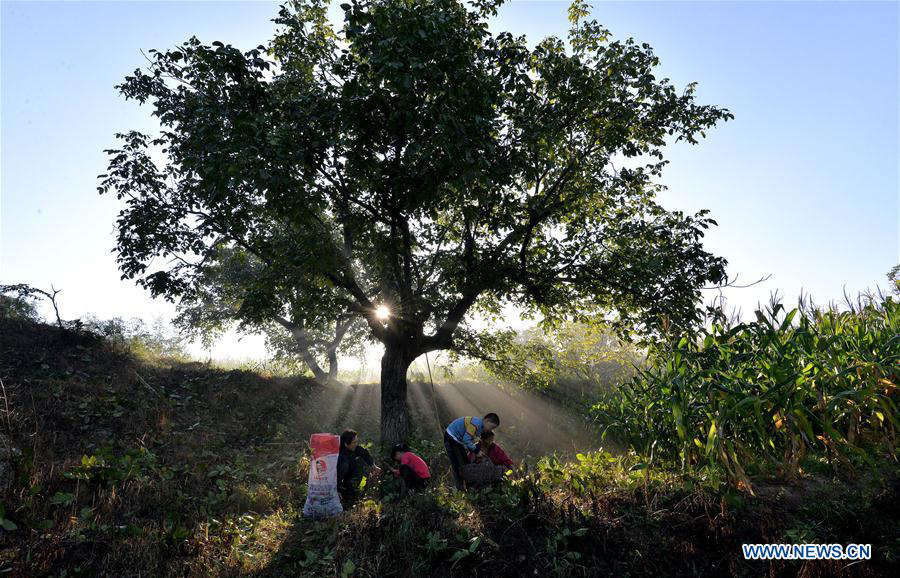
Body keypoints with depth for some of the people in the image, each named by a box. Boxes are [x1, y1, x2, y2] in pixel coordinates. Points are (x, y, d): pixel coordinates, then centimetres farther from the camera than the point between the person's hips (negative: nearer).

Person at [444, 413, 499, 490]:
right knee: (457, 464, -10)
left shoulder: (480, 427, 5)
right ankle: (460, 487, -2)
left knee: (465, 462, 14)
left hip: (458, 440, 10)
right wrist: (477, 451, -22)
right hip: (451, 439, -10)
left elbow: (470, 440, 12)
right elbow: (466, 440, -31)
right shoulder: (476, 424, -27)